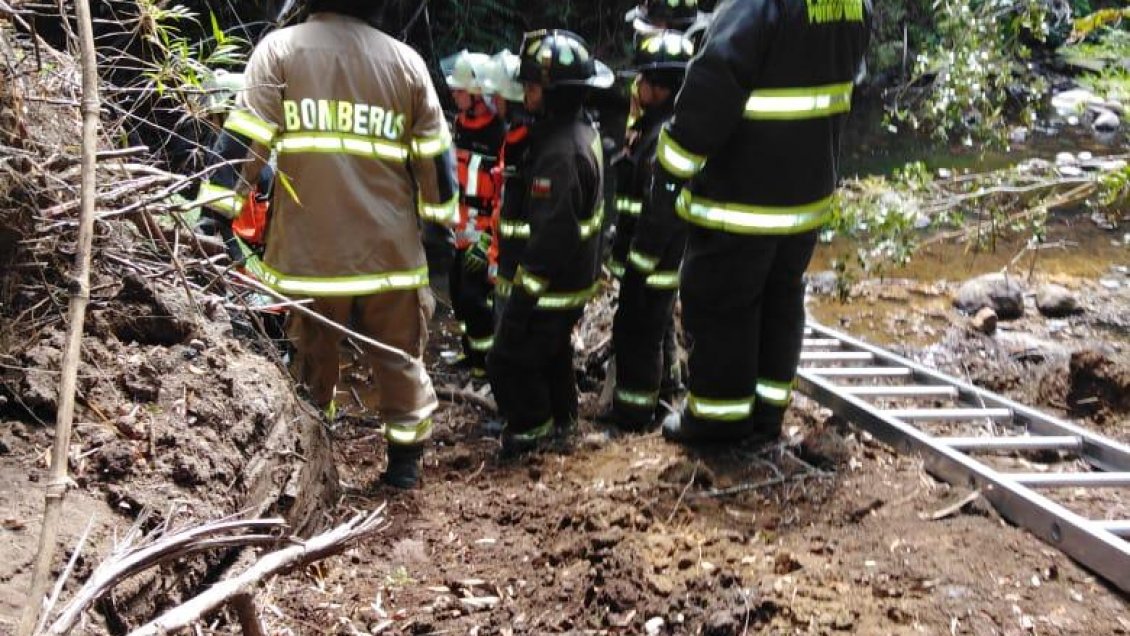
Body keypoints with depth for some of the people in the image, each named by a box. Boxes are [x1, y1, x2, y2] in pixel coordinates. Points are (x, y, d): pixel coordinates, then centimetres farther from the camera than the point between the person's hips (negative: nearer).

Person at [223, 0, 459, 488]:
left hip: (307, 248, -1)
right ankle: (405, 460, 25)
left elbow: (246, 141, -9)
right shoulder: (406, 59, 4)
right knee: (399, 357, 17)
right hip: (390, 246, 1)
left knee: (310, 362, 15)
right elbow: (434, 154, 7)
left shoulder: (279, 48, -2)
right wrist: (445, 217, 19)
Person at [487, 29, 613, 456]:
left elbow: (550, 237, -29)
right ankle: (560, 416, 41)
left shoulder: (559, 152, -28)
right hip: (574, 278, 10)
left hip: (551, 286, -10)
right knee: (553, 352, 26)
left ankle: (532, 429, 16)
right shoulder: (582, 130, 4)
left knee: (509, 362, 3)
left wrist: (521, 299, -24)